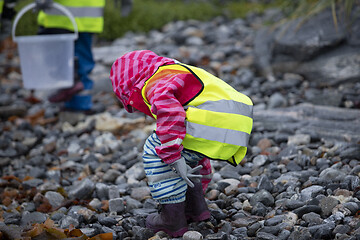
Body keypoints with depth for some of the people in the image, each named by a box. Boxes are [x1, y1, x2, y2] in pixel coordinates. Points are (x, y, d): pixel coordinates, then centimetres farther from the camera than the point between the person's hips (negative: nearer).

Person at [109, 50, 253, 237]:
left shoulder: (154, 82, 8)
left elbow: (165, 105, -19)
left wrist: (174, 157, -16)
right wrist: (200, 184, 55)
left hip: (217, 122, -10)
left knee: (155, 152, 6)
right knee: (184, 151, 30)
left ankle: (173, 219, 7)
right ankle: (196, 207, 28)